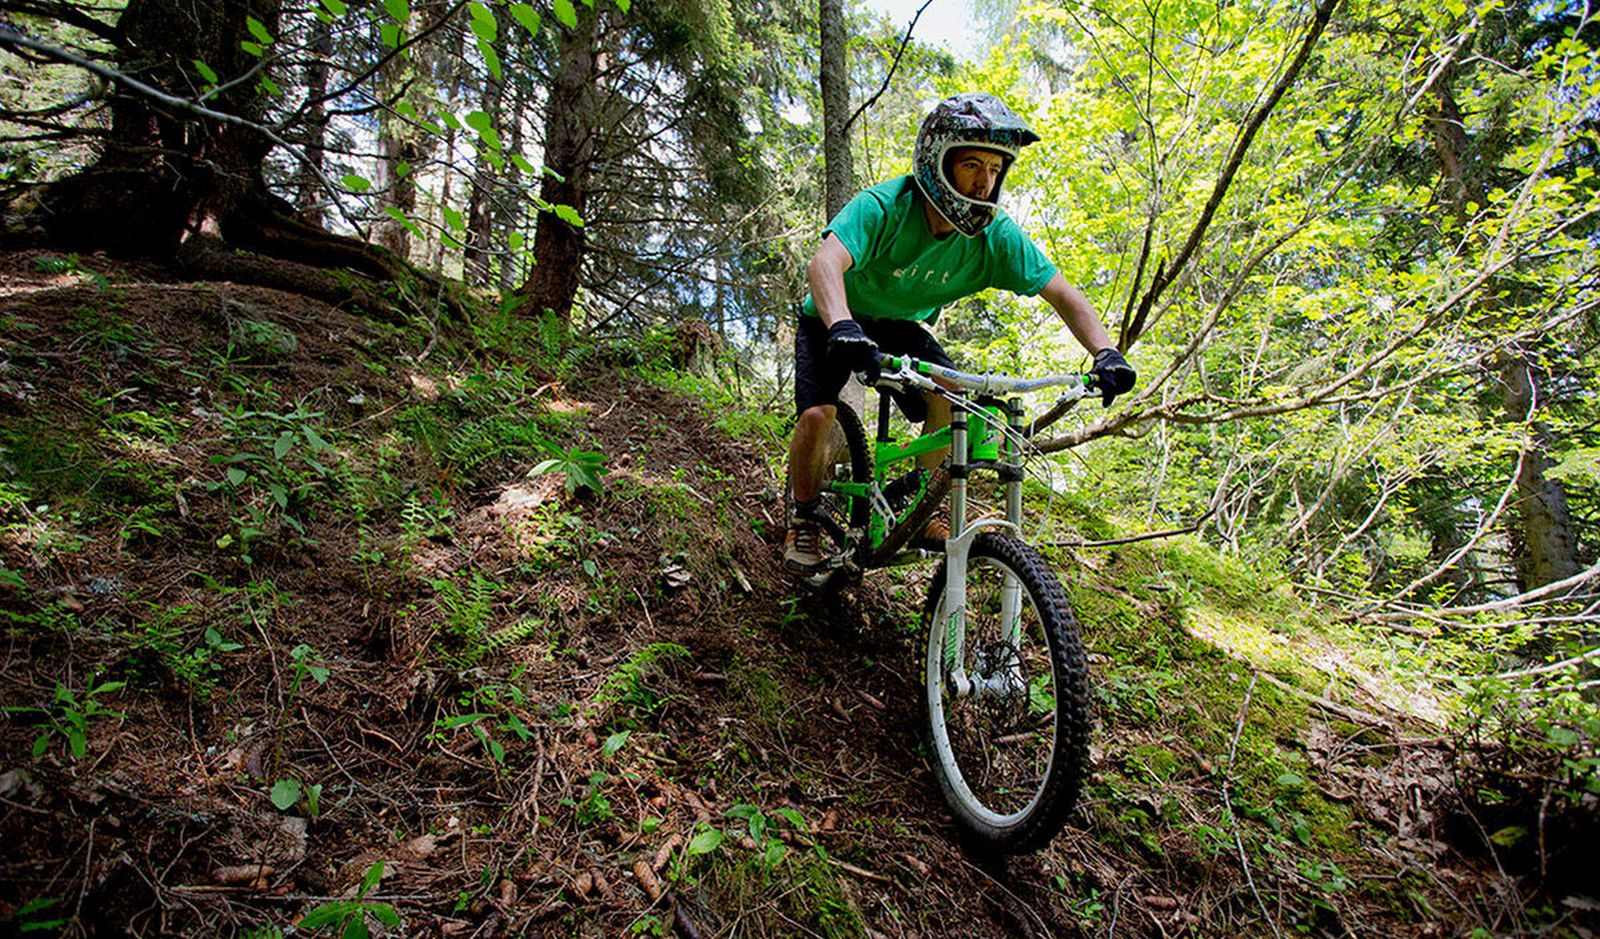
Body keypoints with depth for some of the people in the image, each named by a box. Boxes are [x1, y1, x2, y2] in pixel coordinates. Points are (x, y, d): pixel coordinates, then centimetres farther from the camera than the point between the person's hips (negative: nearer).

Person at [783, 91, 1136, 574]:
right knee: (818, 415, -24)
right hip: (837, 322, -3)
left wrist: (1106, 353, -34)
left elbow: (1064, 295, -17)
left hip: (901, 326, 4)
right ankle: (805, 519, 4)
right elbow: (825, 264, -48)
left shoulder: (996, 235, -19)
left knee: (952, 403, -20)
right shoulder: (883, 207, -31)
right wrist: (842, 327, -68)